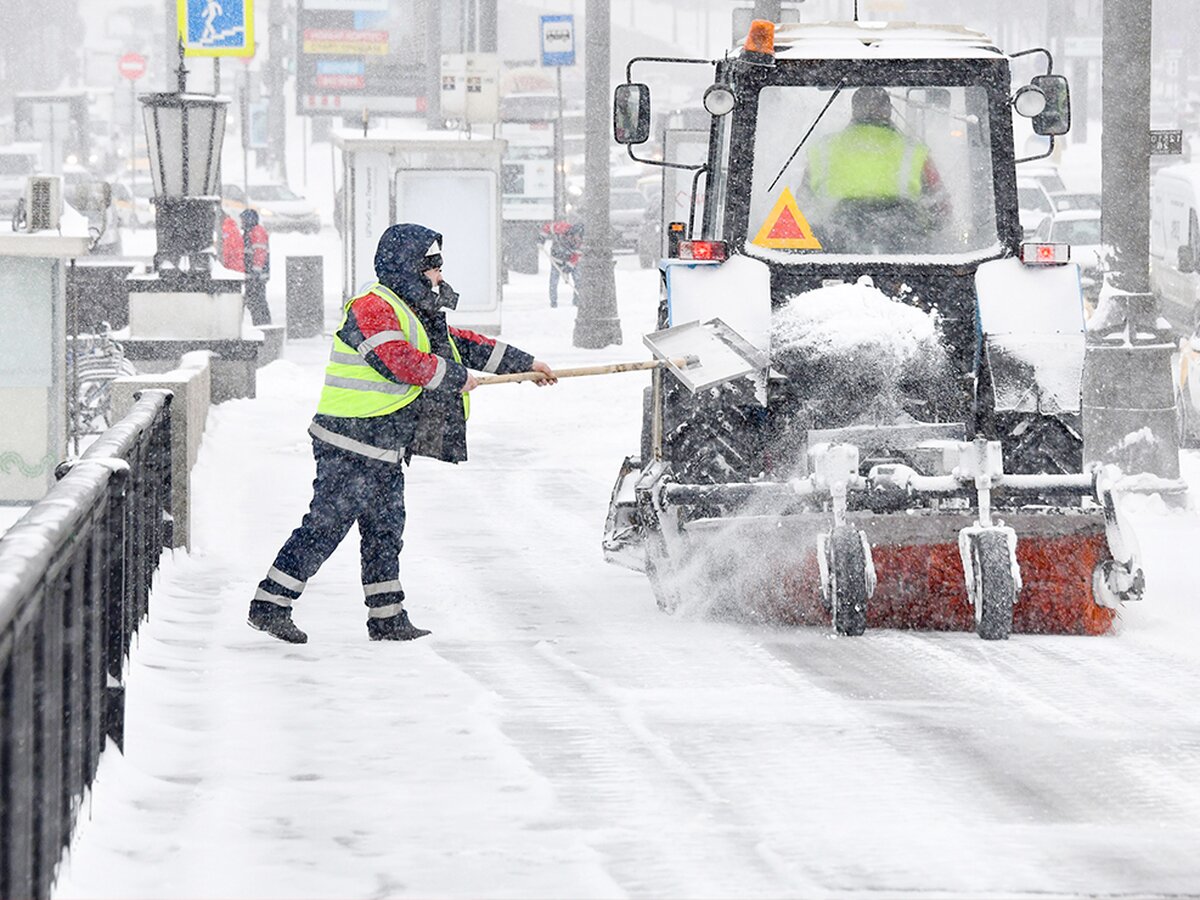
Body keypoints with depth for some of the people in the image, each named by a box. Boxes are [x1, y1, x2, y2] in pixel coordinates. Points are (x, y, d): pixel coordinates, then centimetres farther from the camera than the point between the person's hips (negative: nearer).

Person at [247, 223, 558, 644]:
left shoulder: (412, 310, 18)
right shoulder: (373, 306, -14)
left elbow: (459, 342, 27)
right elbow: (401, 361, -26)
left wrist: (524, 363, 28)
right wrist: (456, 377, -13)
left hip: (382, 450, 10)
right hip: (350, 445, -10)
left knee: (385, 529, 13)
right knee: (326, 524, -10)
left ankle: (388, 619, 19)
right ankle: (270, 606, -6)